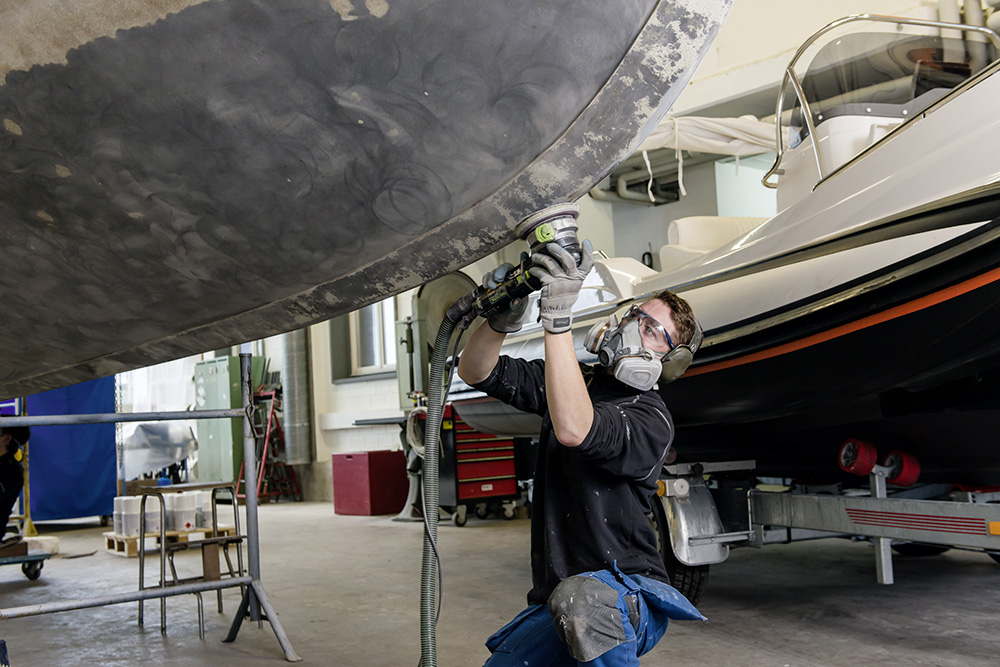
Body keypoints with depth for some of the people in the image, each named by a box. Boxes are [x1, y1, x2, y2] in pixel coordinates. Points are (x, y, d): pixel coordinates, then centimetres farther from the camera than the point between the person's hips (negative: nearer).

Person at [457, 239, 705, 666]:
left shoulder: (650, 419, -12)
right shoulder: (573, 381, 11)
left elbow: (573, 429, -33)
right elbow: (476, 373, 5)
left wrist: (558, 318, -38)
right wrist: (501, 321, -17)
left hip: (629, 596, -7)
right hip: (557, 598, 7)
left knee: (581, 600, -40)